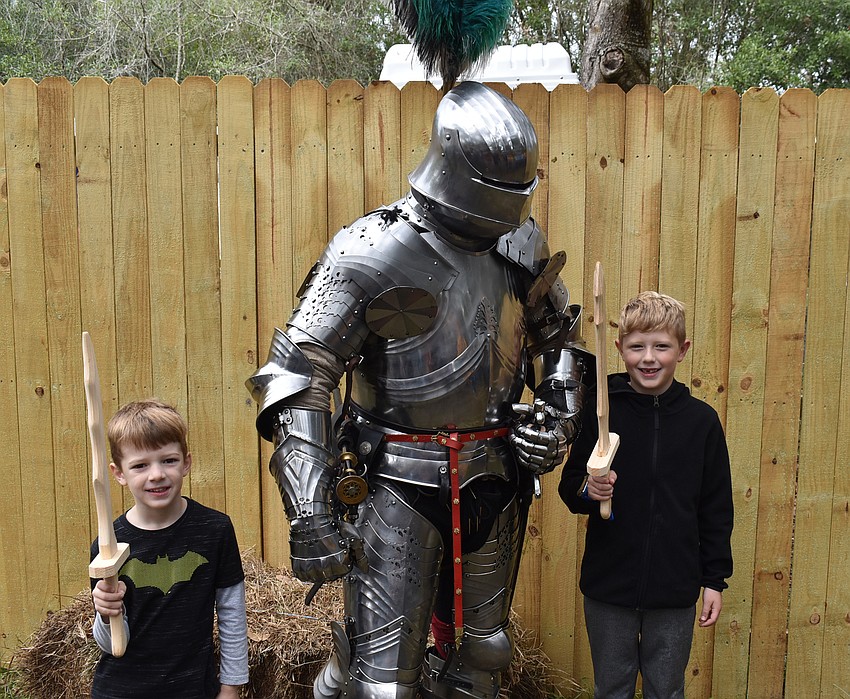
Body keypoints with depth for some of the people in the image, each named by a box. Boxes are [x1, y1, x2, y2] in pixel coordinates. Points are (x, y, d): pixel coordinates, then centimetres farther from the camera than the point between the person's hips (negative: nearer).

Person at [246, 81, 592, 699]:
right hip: (398, 483, -5)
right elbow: (296, 376, -18)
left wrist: (560, 411, 0)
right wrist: (309, 511, -24)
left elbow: (560, 336, 17)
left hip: (492, 478, 5)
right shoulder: (373, 254, -17)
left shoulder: (521, 242, 1)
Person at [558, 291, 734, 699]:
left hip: (674, 590, 1)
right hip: (607, 587, 0)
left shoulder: (701, 419, -3)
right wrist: (587, 490, -21)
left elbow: (716, 508, 4)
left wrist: (715, 579, 4)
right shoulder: (598, 411, -6)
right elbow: (569, 487, 1)